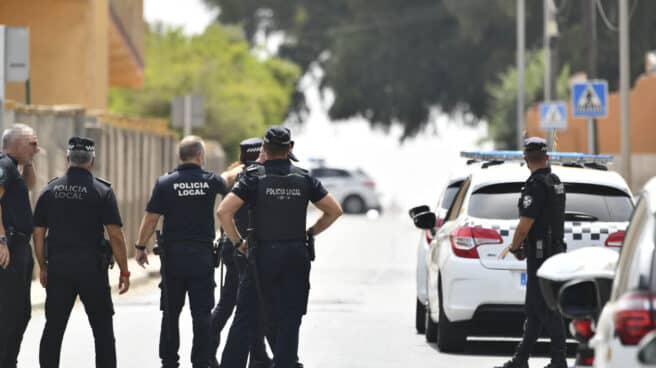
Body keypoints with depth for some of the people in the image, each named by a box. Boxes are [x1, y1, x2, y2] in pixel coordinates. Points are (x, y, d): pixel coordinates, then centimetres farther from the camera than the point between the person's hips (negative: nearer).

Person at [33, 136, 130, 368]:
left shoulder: (50, 190, 4)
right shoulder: (102, 191, -5)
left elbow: (38, 233, 5)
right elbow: (115, 235, -9)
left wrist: (43, 267, 16)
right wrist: (124, 272, -2)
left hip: (58, 268, 3)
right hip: (92, 268, -3)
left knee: (54, 327, 8)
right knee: (102, 327, 7)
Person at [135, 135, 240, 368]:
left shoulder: (165, 183, -5)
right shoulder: (210, 181, -2)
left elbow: (151, 218, -5)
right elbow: (228, 179, 21)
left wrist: (141, 247, 7)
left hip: (173, 255, 1)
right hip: (202, 255, 0)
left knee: (171, 313, 10)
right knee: (202, 314, 2)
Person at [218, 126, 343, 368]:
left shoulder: (254, 177, -5)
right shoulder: (304, 178, 4)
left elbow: (224, 211, -14)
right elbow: (334, 210, 7)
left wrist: (237, 242, -4)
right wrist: (310, 232, 12)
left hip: (262, 256, -2)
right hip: (296, 257, 2)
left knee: (246, 318, 5)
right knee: (289, 322, 5)